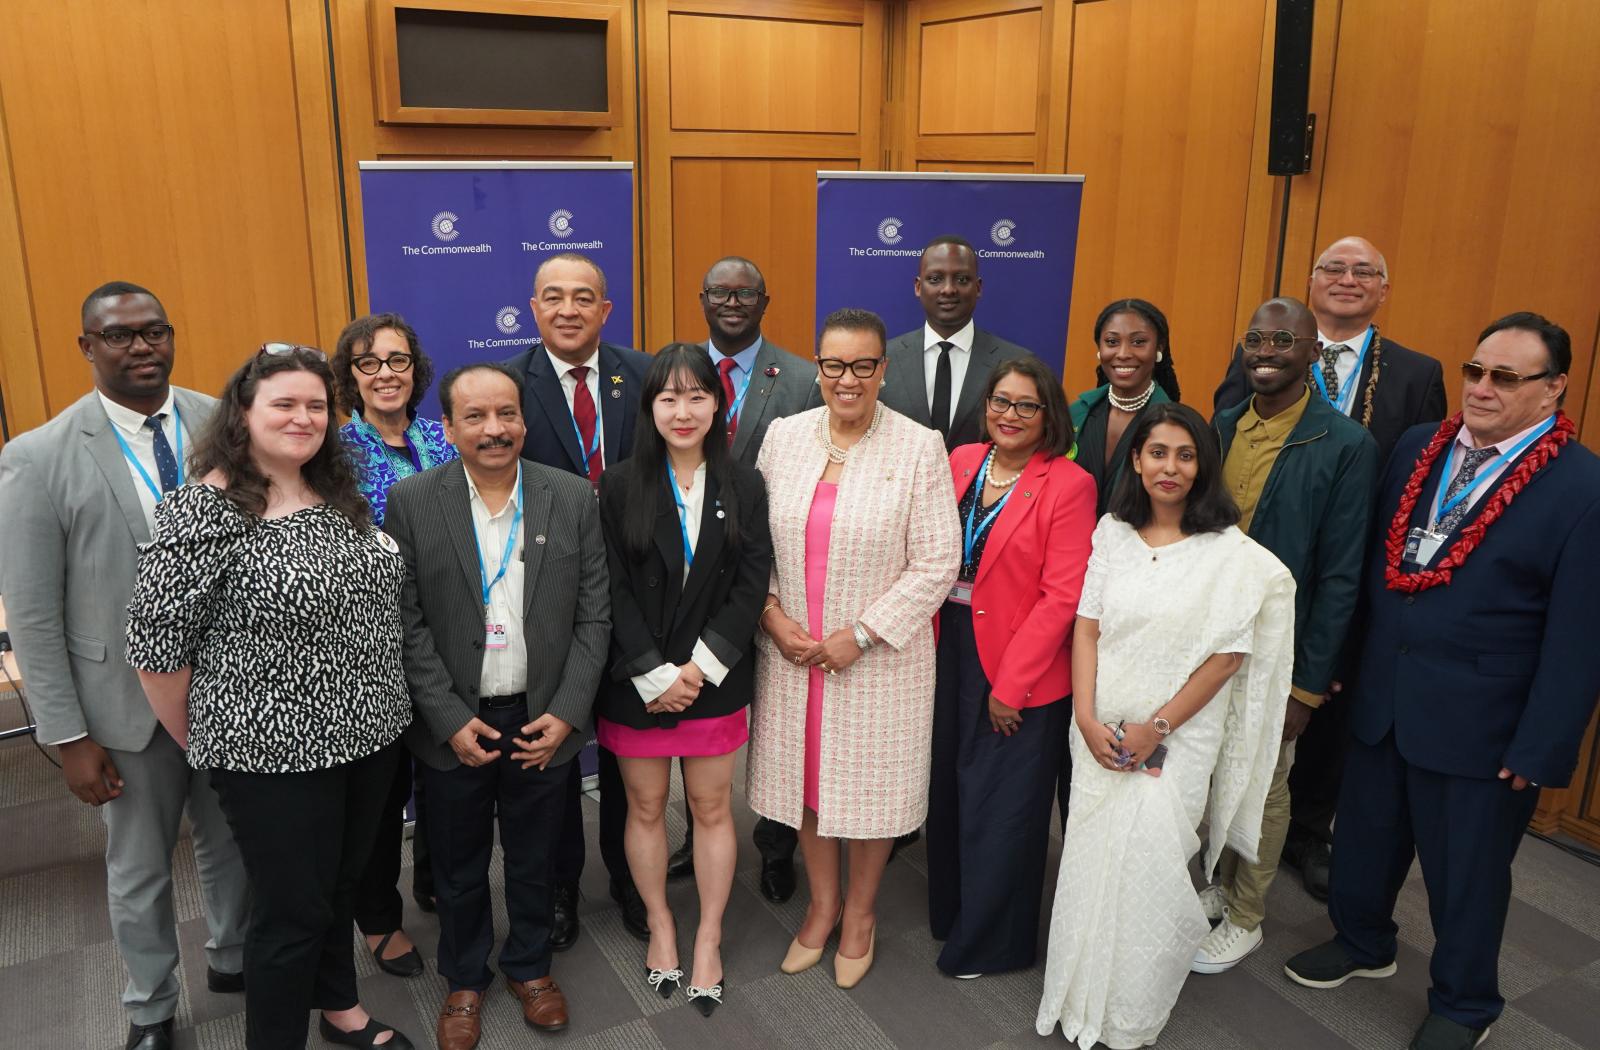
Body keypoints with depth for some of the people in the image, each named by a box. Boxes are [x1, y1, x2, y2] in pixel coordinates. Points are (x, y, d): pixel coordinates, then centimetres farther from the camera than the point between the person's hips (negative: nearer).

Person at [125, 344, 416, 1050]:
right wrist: (202, 744, -3)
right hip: (274, 751, -6)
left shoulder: (339, 495, 4)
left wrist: (381, 709, 13)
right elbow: (155, 644, -14)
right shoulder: (205, 513, -17)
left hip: (370, 734, 7)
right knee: (292, 911, 8)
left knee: (342, 883, 23)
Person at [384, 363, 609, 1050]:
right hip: (452, 727, -1)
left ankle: (530, 966, 42)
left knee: (535, 860, 17)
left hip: (545, 721, 1)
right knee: (459, 868, 17)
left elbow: (592, 615, -3)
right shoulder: (412, 502, -8)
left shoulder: (573, 499, -5)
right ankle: (465, 980, 40)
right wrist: (450, 721, -12)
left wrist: (566, 712, -9)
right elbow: (406, 623, -8)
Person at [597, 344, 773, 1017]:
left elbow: (751, 585, -5)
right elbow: (613, 591, -7)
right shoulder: (620, 487, -4)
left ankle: (709, 938, 28)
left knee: (712, 807, 10)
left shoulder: (744, 488, -1)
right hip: (636, 680, 0)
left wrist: (702, 666, -14)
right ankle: (660, 925, 34)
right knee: (645, 806, 13)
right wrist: (654, 675, -13)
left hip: (714, 678, 1)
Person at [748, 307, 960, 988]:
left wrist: (860, 634, -15)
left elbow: (938, 562, -12)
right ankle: (823, 902, 40)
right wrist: (771, 613, -7)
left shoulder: (919, 447, -10)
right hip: (792, 651, 3)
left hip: (879, 656, -3)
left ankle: (860, 911, 37)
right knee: (806, 776, 15)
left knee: (870, 781, 11)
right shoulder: (783, 435, 1)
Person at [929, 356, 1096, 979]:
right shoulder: (961, 462, 3)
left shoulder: (1068, 485, -13)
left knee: (1002, 806, 8)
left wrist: (1011, 682, -16)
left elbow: (1062, 596, -16)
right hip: (951, 652, 5)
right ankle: (950, 910, 42)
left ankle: (989, 940, 30)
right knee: (949, 787, 19)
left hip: (1022, 669, -5)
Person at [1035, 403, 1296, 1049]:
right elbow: (1086, 628, 2)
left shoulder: (1233, 553, -8)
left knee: (1145, 873, -1)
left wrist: (1156, 729, -12)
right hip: (1102, 735, 3)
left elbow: (1229, 657, -10)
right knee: (1088, 866, 8)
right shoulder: (1112, 532, 3)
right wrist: (1087, 719, -8)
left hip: (1177, 742, -3)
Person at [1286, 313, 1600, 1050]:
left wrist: (1538, 750, -13)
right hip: (1380, 699, 5)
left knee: (1466, 871, 14)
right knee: (1364, 839, 22)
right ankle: (1362, 942, 48)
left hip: (1477, 724, -5)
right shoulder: (1417, 448, 3)